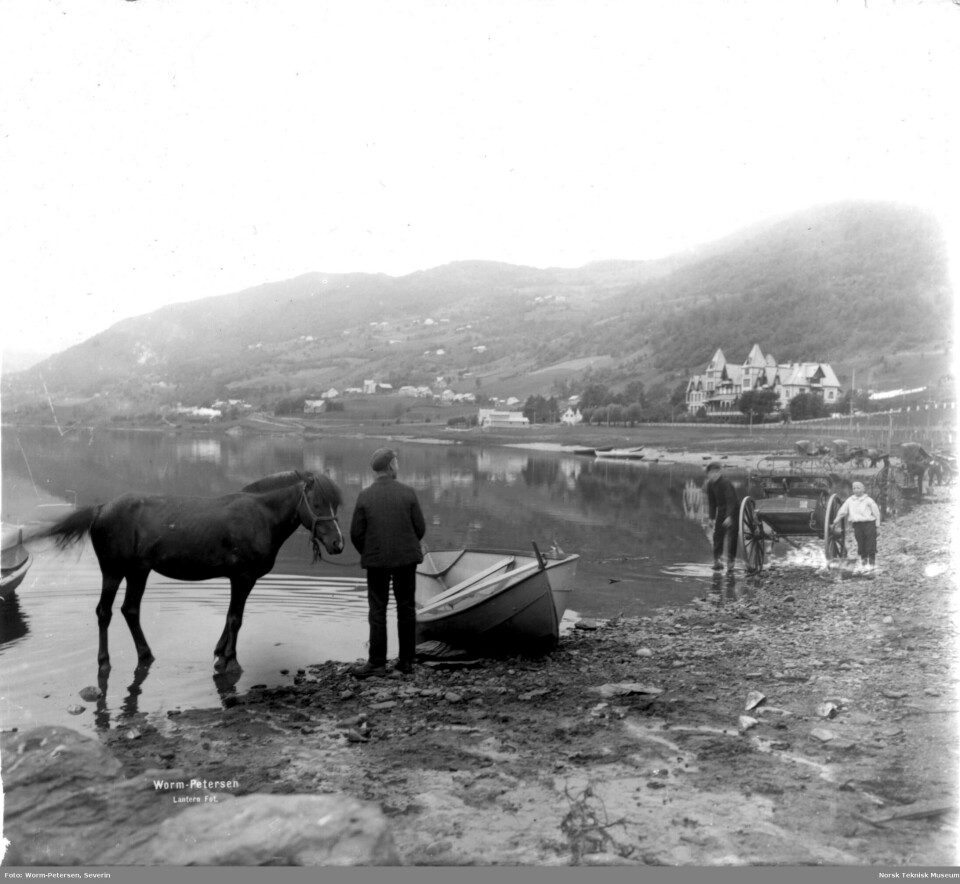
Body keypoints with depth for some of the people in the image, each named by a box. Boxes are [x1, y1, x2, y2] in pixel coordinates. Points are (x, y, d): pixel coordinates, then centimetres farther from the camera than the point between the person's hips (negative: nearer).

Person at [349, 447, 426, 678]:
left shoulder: (365, 496, -7)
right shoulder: (408, 493, -7)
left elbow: (356, 533, -5)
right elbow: (420, 528, -4)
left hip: (376, 561, -1)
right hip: (406, 558, 1)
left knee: (377, 611, 7)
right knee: (406, 608, 11)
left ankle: (377, 662, 7)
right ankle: (406, 660, 17)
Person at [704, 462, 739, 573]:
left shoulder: (726, 483, -24)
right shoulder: (710, 485, -3)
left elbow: (731, 500, -28)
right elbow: (712, 502, 6)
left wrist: (729, 516, -35)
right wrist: (713, 517, 4)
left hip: (733, 510, -6)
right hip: (721, 510, 6)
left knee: (731, 535, -9)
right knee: (717, 535, 0)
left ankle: (730, 561, -4)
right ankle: (717, 560, 3)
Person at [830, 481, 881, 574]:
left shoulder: (868, 500, -4)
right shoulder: (850, 500, 7)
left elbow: (876, 512, -1)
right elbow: (842, 511, 13)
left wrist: (877, 524, -4)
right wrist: (836, 521, 16)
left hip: (869, 523, -4)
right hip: (857, 524, 4)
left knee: (870, 545, -2)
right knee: (861, 545, 7)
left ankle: (871, 565, 5)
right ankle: (863, 564, 16)